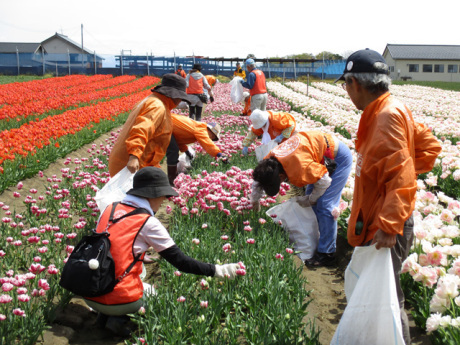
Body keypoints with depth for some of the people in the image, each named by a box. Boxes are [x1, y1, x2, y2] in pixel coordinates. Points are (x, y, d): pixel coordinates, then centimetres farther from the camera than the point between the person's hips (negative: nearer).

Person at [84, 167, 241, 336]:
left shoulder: (109, 209, 7)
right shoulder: (148, 223, -9)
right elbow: (181, 262, -7)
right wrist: (217, 270, 0)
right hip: (118, 301, -6)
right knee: (153, 292, 25)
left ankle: (105, 315, 10)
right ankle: (119, 319, 0)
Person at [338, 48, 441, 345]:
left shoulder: (387, 115, -21)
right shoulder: (392, 109, 8)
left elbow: (401, 179, -27)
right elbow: (429, 145, 17)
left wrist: (389, 226, -30)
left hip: (385, 232, -10)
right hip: (381, 223, 10)